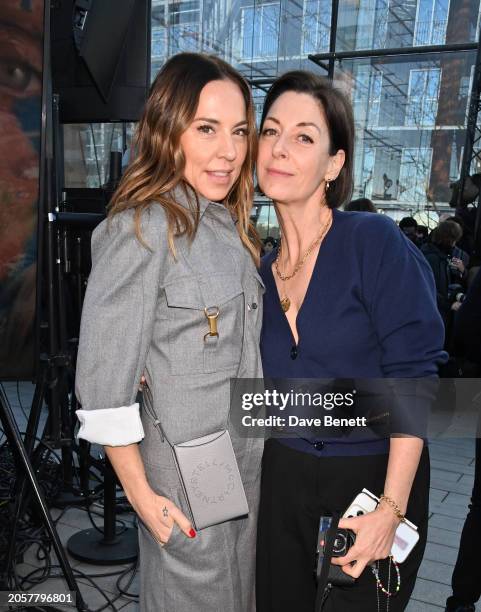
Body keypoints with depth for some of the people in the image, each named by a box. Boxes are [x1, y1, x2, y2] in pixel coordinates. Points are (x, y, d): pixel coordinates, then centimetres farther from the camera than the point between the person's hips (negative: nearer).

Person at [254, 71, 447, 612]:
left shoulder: (375, 241, -15)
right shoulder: (262, 271, 2)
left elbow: (412, 379, -17)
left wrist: (391, 509, -19)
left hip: (373, 481, -5)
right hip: (283, 482, 5)